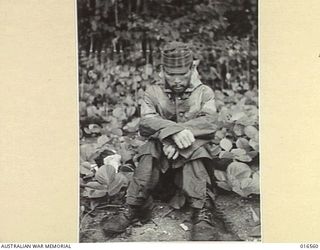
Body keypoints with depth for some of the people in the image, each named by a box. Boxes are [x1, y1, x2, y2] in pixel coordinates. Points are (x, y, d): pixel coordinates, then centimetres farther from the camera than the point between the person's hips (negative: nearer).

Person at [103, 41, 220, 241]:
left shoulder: (205, 92, 7)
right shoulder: (153, 92, 8)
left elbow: (209, 123, -11)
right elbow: (146, 122, -11)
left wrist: (184, 134, -27)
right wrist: (174, 130, -30)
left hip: (193, 149, -1)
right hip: (161, 148, 1)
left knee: (194, 150, -34)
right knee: (150, 150, -32)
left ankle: (202, 214, -37)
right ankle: (136, 208, -28)